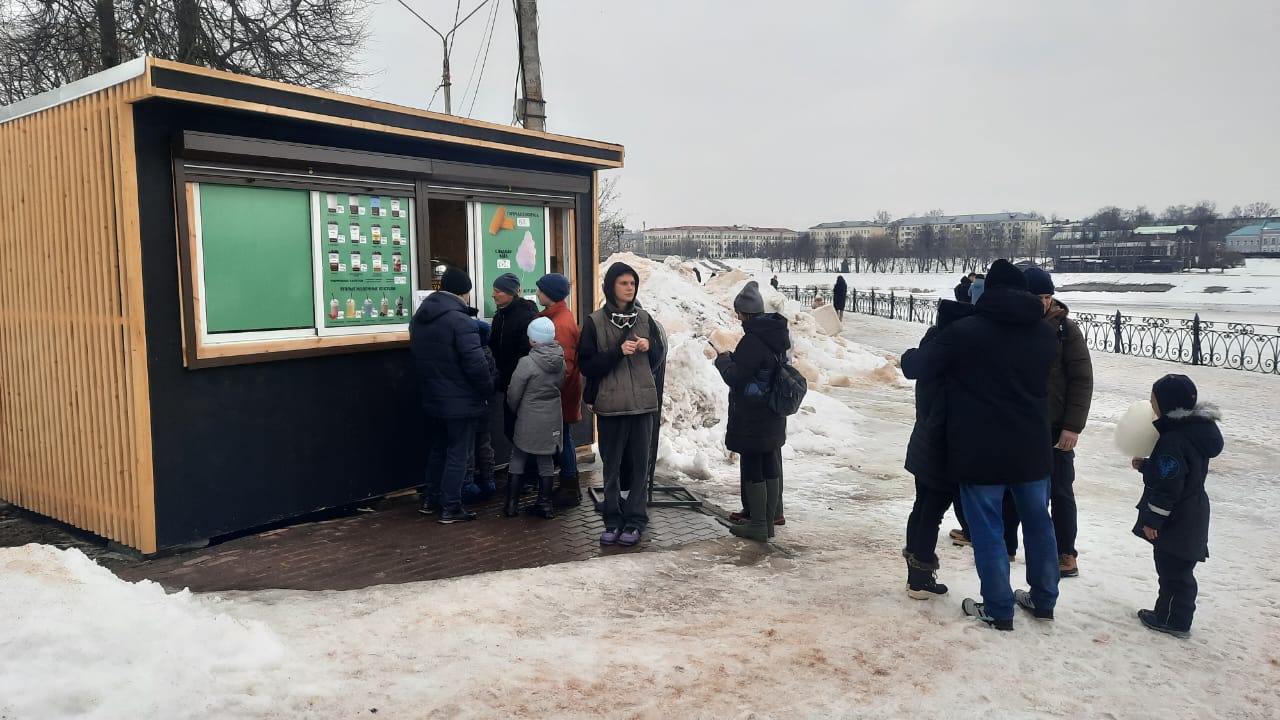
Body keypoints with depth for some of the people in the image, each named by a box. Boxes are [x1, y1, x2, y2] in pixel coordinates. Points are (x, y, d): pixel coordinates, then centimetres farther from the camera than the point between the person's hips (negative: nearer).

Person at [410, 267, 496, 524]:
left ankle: (430, 499, 28)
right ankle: (450, 507, 7)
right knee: (458, 454, 2)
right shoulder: (459, 320, -21)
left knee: (437, 449, 20)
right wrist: (488, 391, -9)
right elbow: (476, 363, -22)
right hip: (461, 401, -8)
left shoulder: (420, 318, 7)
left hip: (432, 398, 8)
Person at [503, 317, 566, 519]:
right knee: (546, 461, 13)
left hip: (528, 421, -5)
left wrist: (515, 409, 8)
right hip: (552, 419, 5)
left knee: (517, 460, 10)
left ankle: (511, 504, 14)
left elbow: (513, 395, -11)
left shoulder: (526, 363, -18)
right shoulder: (560, 361, -2)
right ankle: (546, 504, 18)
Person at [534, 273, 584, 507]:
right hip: (561, 393, 9)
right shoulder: (557, 316, 10)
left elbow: (564, 366, -23)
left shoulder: (560, 324, -21)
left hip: (561, 395, -9)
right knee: (563, 440, 16)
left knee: (563, 440, 0)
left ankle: (570, 491, 11)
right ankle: (569, 487, 26)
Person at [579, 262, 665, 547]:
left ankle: (635, 520, 12)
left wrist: (650, 345, -8)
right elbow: (586, 364, -6)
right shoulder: (595, 322, -2)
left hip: (642, 402, 2)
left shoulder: (643, 318, 7)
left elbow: (660, 353, 15)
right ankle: (613, 521, 15)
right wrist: (618, 352, -18)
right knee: (612, 465, 5)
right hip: (610, 403, -2)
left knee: (639, 464, 4)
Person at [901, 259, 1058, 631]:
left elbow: (916, 367, -8)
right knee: (1038, 522, 19)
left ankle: (998, 610, 12)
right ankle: (1044, 600, 31)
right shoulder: (1044, 333, 3)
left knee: (988, 531, 5)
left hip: (981, 452, -5)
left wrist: (909, 354, 14)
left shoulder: (964, 331, -13)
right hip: (1031, 448, 5)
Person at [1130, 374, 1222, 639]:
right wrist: (1146, 465, 10)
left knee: (1173, 570, 2)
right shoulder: (1195, 430, 5)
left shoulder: (1173, 440, -25)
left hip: (1177, 521, -10)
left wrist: (1152, 519, -18)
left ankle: (1175, 621, 13)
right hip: (1192, 515, 10)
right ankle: (1167, 614, 28)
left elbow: (1167, 488, -24)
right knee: (1177, 569, 17)